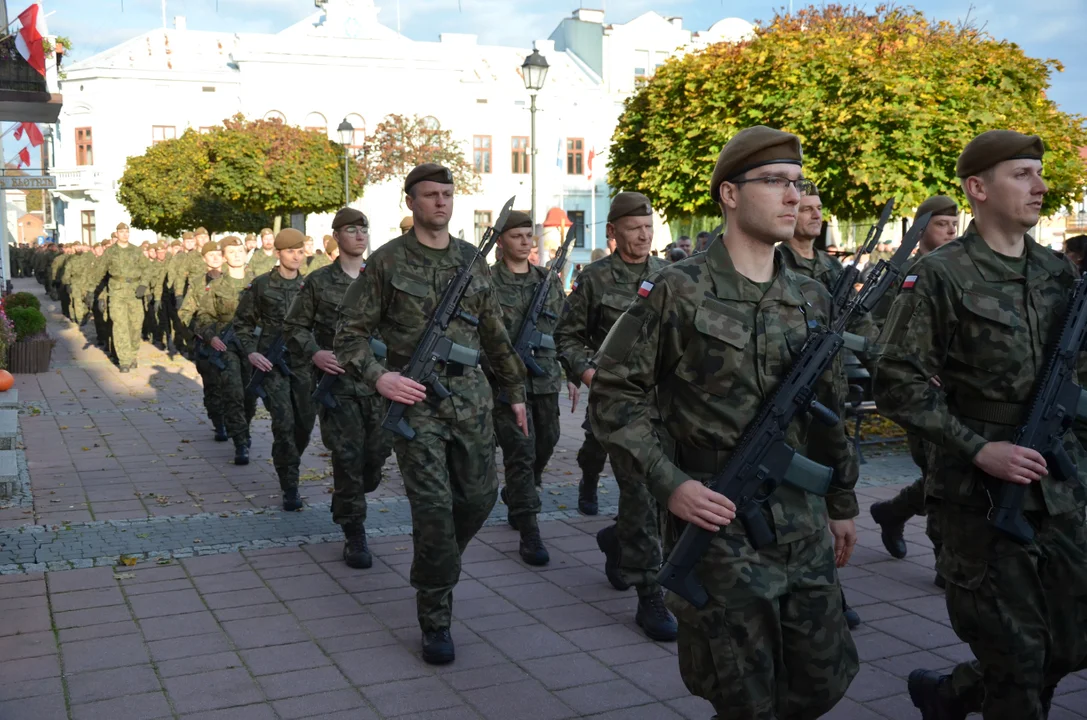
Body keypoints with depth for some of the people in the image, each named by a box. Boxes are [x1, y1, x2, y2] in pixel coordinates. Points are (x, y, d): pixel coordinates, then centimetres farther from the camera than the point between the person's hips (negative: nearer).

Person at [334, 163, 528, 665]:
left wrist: (514, 391, 17)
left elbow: (495, 332, 17)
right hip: (415, 397, -4)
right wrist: (378, 376, -19)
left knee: (480, 495, 8)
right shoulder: (387, 261, -2)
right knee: (433, 505, -8)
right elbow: (351, 333, -2)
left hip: (470, 393, 5)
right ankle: (435, 620, 6)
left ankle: (434, 564, 37)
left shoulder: (472, 261, 11)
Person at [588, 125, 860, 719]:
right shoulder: (677, 292, -10)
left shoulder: (812, 300, 7)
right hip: (718, 527, -5)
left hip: (805, 529, 6)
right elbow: (614, 398, -9)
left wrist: (842, 503, 18)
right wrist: (670, 484, -18)